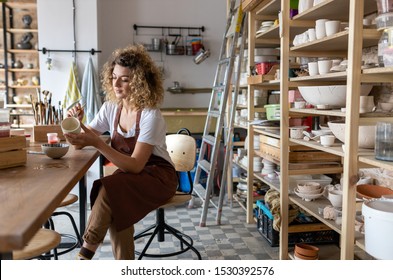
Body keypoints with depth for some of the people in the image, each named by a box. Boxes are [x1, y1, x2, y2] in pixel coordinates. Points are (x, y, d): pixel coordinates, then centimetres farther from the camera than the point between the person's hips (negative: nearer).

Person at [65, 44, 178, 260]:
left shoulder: (151, 116, -22)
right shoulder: (111, 107, -2)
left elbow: (136, 165, -28)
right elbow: (83, 143, 1)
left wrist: (97, 143, -36)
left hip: (157, 176, -5)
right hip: (127, 174, 5)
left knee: (110, 189, -32)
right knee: (116, 209, -27)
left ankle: (86, 252, -16)